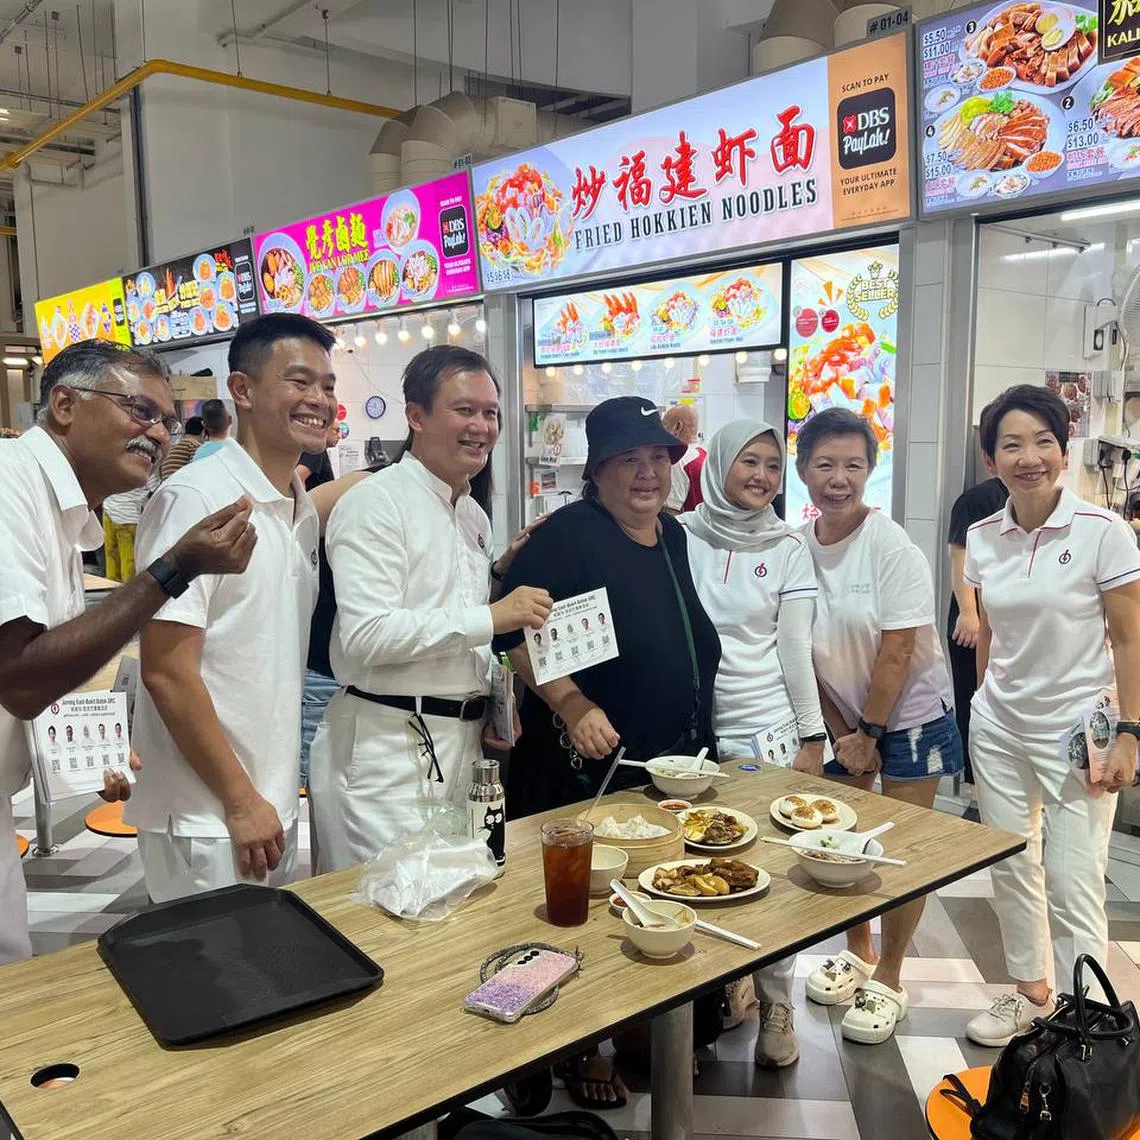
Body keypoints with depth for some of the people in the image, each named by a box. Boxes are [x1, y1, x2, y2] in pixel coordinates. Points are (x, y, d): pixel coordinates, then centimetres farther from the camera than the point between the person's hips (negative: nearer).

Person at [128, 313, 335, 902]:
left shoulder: (305, 511, 9)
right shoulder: (196, 498, -16)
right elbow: (166, 672, -19)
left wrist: (276, 796, 13)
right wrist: (240, 801, -15)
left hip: (272, 808, 8)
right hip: (207, 818, -8)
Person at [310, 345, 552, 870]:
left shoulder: (475, 516, 16)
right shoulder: (376, 501, -11)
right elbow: (366, 636, -22)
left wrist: (493, 707, 9)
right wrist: (491, 618, -21)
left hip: (462, 743, 8)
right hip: (386, 747, -8)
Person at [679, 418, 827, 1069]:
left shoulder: (787, 546, 2)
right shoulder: (681, 534, 1)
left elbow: (795, 646, 2)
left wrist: (813, 735, 1)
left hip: (767, 727, -1)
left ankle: (776, 1006, 19)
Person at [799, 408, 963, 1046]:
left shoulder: (894, 550, -20)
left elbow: (896, 653, -19)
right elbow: (804, 651, -2)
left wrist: (868, 733, -13)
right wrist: (838, 732, -3)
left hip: (911, 717, -4)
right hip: (843, 718, 5)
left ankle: (889, 979, 20)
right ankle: (858, 955, 34)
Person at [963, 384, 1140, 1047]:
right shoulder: (982, 537, 1)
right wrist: (986, 706, 14)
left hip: (1075, 732, -4)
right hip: (998, 728, 5)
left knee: (1074, 887, -3)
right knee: (1012, 869, 14)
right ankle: (1031, 994, 33)